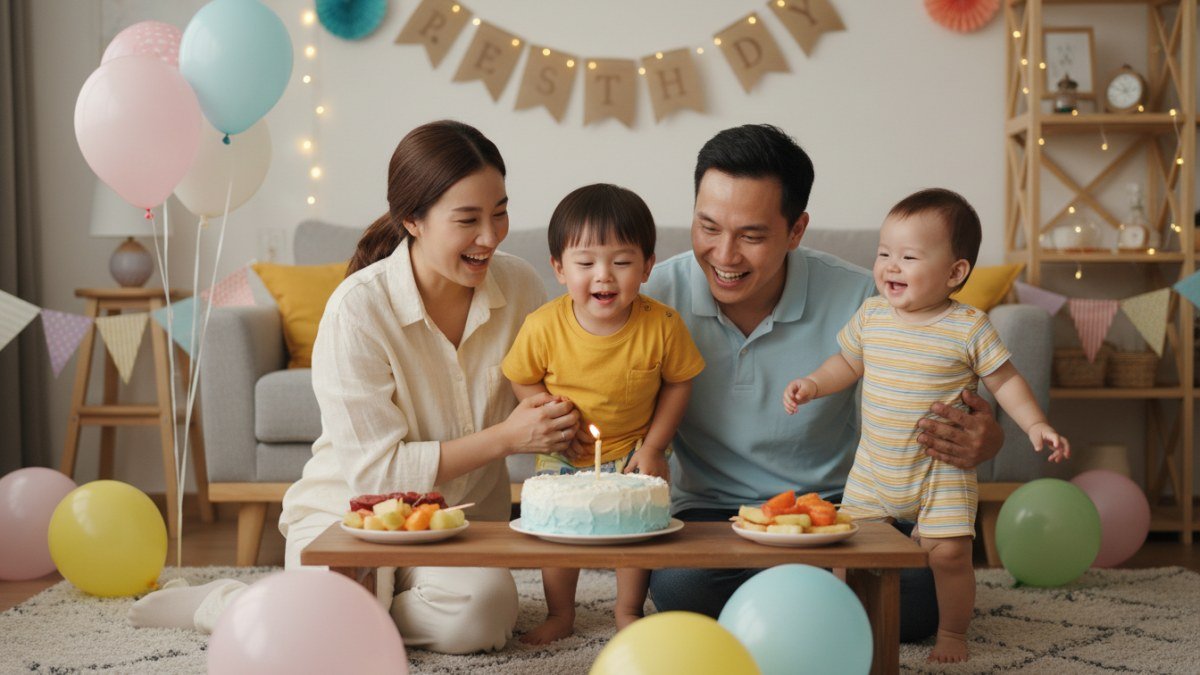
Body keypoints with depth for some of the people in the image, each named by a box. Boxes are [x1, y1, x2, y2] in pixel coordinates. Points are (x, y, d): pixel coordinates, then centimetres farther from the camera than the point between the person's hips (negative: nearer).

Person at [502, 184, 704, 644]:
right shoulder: (544, 327, -24)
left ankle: (628, 613, 25)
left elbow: (678, 382, -9)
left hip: (634, 448, -1)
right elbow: (523, 378, -5)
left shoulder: (662, 325, -24)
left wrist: (652, 447, -9)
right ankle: (560, 615, 26)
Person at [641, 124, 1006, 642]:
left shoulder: (856, 299, -12)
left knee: (926, 597, -28)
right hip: (709, 510, 1)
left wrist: (982, 440, -28)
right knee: (678, 589, -34)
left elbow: (932, 410, -3)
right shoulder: (660, 293, -9)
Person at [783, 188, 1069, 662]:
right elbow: (847, 363, 16)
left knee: (948, 551, -10)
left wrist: (1036, 424, -14)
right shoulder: (870, 317, 0)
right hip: (875, 465, 4)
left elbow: (1005, 380, -4)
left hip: (942, 468, -4)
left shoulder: (969, 328, -11)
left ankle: (952, 631, 14)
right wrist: (812, 384, 1)